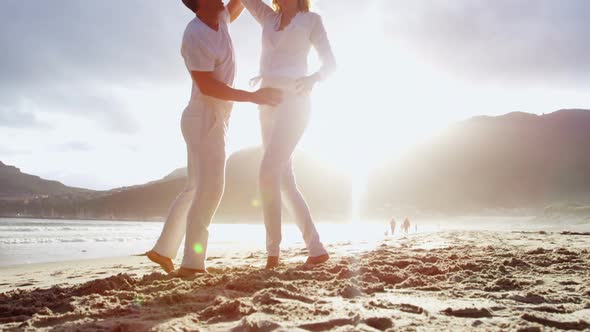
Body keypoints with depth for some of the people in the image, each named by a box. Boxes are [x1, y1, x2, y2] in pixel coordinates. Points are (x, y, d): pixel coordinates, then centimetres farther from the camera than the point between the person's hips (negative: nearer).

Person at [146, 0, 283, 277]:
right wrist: (253, 97, -23)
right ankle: (192, 263, -18)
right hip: (205, 120, -10)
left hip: (212, 121, 10)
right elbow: (206, 86, -23)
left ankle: (163, 249, 18)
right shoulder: (195, 36, -17)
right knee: (210, 187, -16)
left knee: (196, 189, 12)